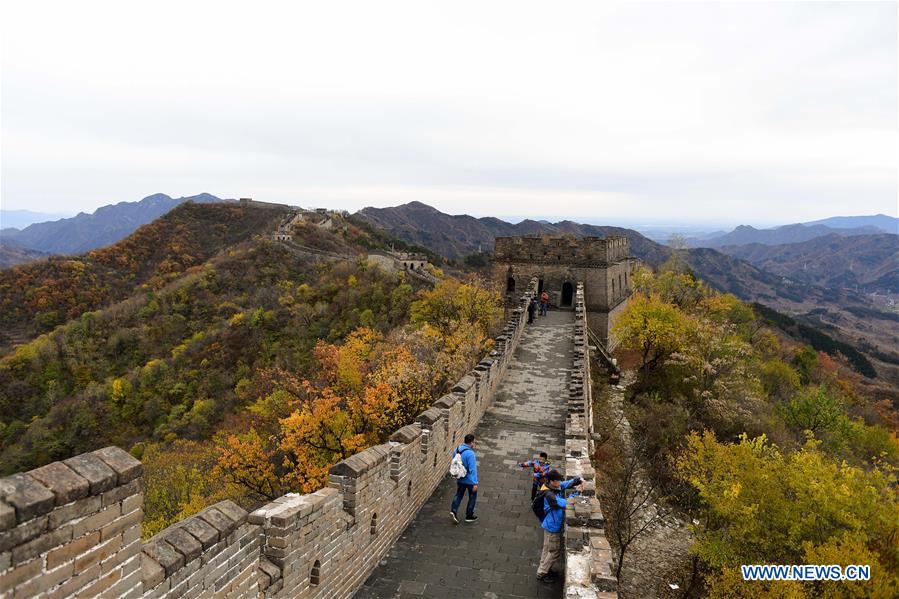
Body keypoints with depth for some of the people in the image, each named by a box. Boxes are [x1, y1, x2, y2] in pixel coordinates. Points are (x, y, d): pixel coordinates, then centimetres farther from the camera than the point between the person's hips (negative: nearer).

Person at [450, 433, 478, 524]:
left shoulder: (457, 450, -3)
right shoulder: (470, 453, -27)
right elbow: (473, 469, -25)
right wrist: (475, 483, -20)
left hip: (460, 478, 6)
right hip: (470, 480, -6)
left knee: (459, 495, 20)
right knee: (472, 497, 13)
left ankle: (453, 510, 2)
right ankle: (469, 516, 22)